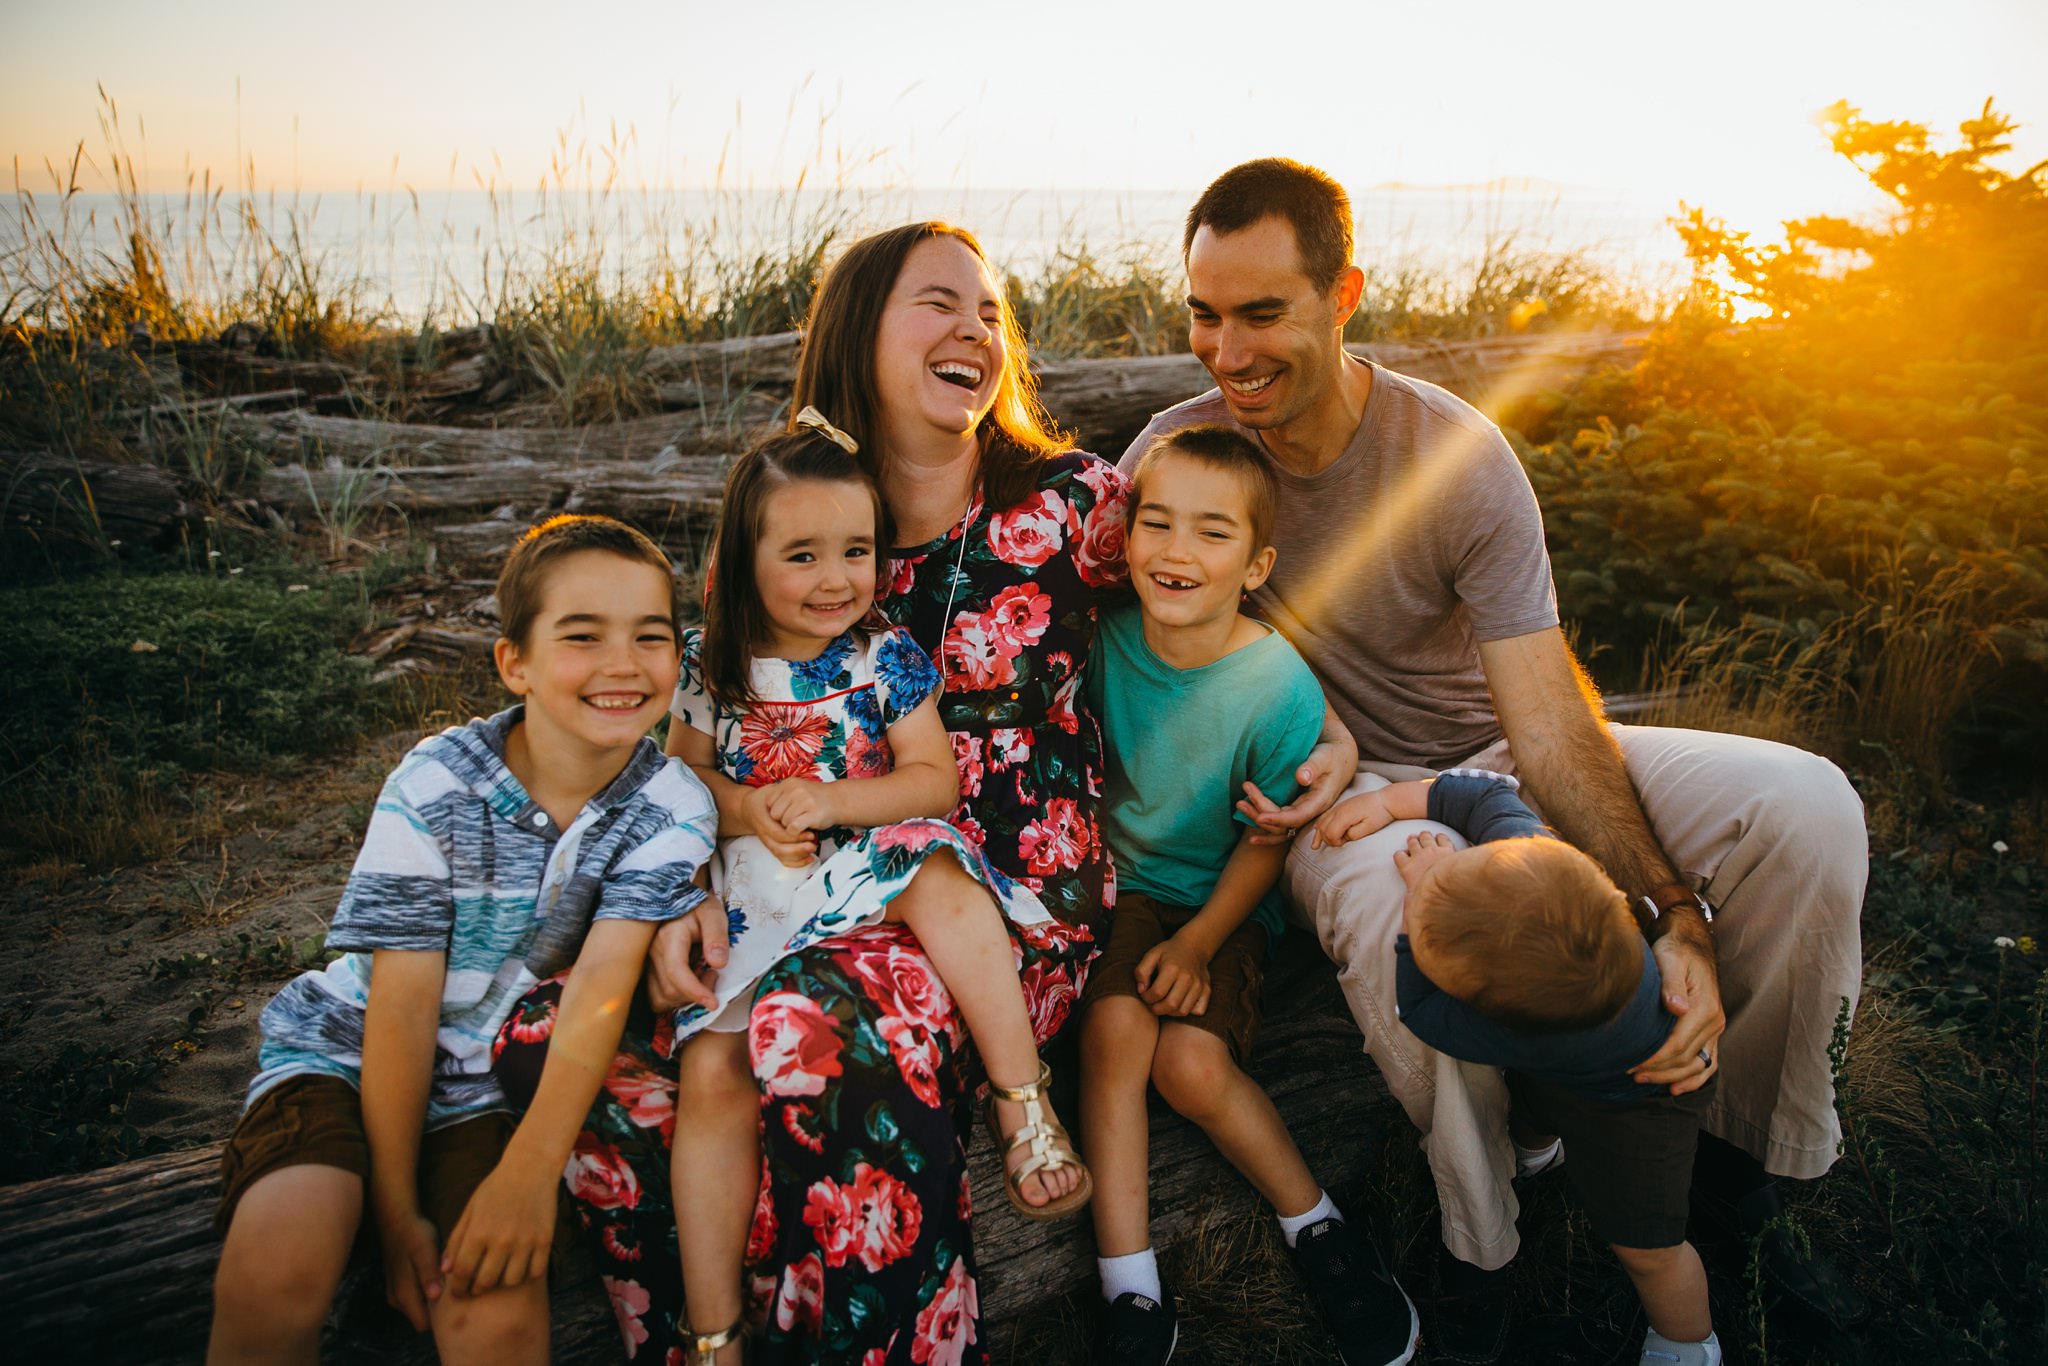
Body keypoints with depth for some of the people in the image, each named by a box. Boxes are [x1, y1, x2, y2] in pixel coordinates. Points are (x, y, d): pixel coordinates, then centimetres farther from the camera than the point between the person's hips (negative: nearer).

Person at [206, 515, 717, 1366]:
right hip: (351, 1051, 0)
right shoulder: (435, 788, -15)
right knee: (277, 1270, -26)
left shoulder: (671, 809, -11)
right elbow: (402, 1008, -13)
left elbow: (602, 981, -21)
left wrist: (530, 1169, -32)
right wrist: (395, 1207, -12)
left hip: (496, 1078, 1)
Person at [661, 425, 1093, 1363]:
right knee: (712, 1069, -18)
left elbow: (936, 780, -2)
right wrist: (743, 809, -10)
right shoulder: (708, 662, 4)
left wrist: (832, 800, -17)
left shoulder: (888, 657, 0)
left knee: (943, 882, -35)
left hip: (867, 864, -1)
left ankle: (1023, 1104, -24)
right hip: (748, 889, 1)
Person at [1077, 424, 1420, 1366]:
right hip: (1120, 880, 2)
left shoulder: (1279, 688, -18)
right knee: (1114, 1021, -24)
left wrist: (1199, 942, -15)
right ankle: (1129, 1289, -15)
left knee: (1192, 1060, -22)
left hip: (1223, 904, -2)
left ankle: (1316, 1232, 4)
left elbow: (1267, 839, -9)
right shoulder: (1106, 639, -10)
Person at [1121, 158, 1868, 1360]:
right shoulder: (1177, 450, -12)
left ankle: (1756, 1152, 2)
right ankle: (1479, 1247, -14)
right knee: (1390, 905, -40)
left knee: (1807, 804, -20)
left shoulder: (1458, 456, -16)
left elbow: (1549, 731, -19)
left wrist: (1676, 918, -33)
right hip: (1335, 781, -1)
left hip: (1489, 756, 2)